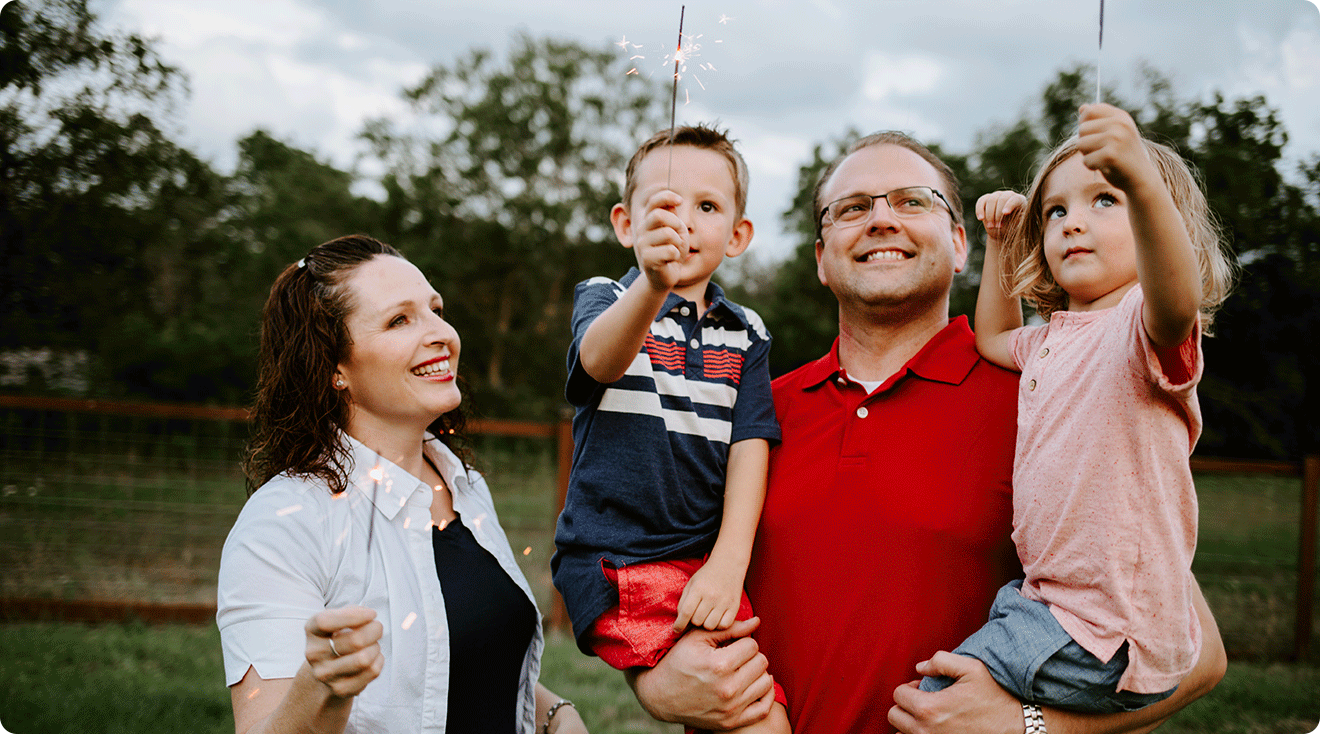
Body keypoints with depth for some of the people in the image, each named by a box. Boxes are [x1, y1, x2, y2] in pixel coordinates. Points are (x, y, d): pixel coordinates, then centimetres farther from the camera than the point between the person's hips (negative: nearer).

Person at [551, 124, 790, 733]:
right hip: (616, 563, -5)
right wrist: (653, 284, -45)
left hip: (706, 562, 5)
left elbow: (749, 445, 2)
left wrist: (728, 563, -12)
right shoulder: (604, 300, 0)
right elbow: (599, 360, -24)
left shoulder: (745, 334, 11)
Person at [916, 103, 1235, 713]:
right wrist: (1000, 241, 20)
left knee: (939, 692, -9)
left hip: (1108, 630, -9)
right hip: (1048, 595, 9)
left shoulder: (1144, 324, -16)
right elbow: (993, 339, 33)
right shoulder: (1053, 338, 13)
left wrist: (1142, 182, -57)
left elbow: (1177, 300, -40)